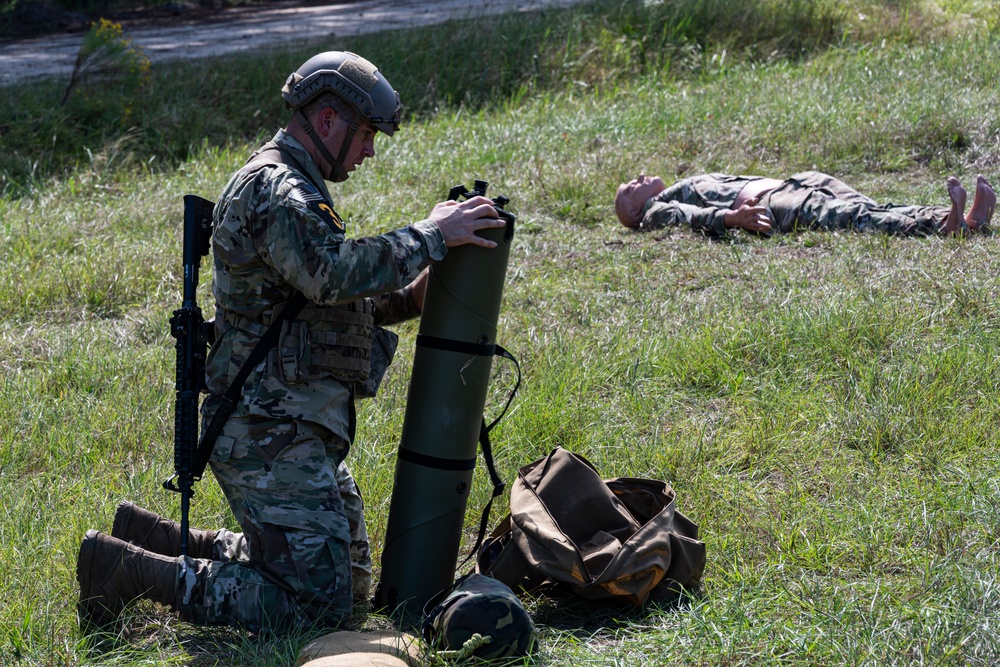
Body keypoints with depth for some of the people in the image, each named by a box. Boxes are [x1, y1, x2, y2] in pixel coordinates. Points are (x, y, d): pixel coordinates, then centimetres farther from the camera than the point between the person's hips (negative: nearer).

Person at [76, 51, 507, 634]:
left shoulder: (295, 189, 19)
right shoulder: (276, 189, -15)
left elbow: (324, 307, 22)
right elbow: (332, 273, -32)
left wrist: (408, 299, 8)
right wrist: (429, 237, -24)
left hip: (301, 431, 11)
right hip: (273, 437, -11)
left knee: (350, 581, 19)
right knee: (319, 604, -13)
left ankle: (156, 540, 21)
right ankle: (132, 570, -5)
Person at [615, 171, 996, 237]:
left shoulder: (704, 182, 39)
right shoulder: (656, 212, 12)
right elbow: (691, 218, -8)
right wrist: (730, 217, -28)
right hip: (772, 206, -8)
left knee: (875, 212, -17)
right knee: (855, 220, -29)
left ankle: (966, 220, -36)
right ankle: (942, 225, -49)